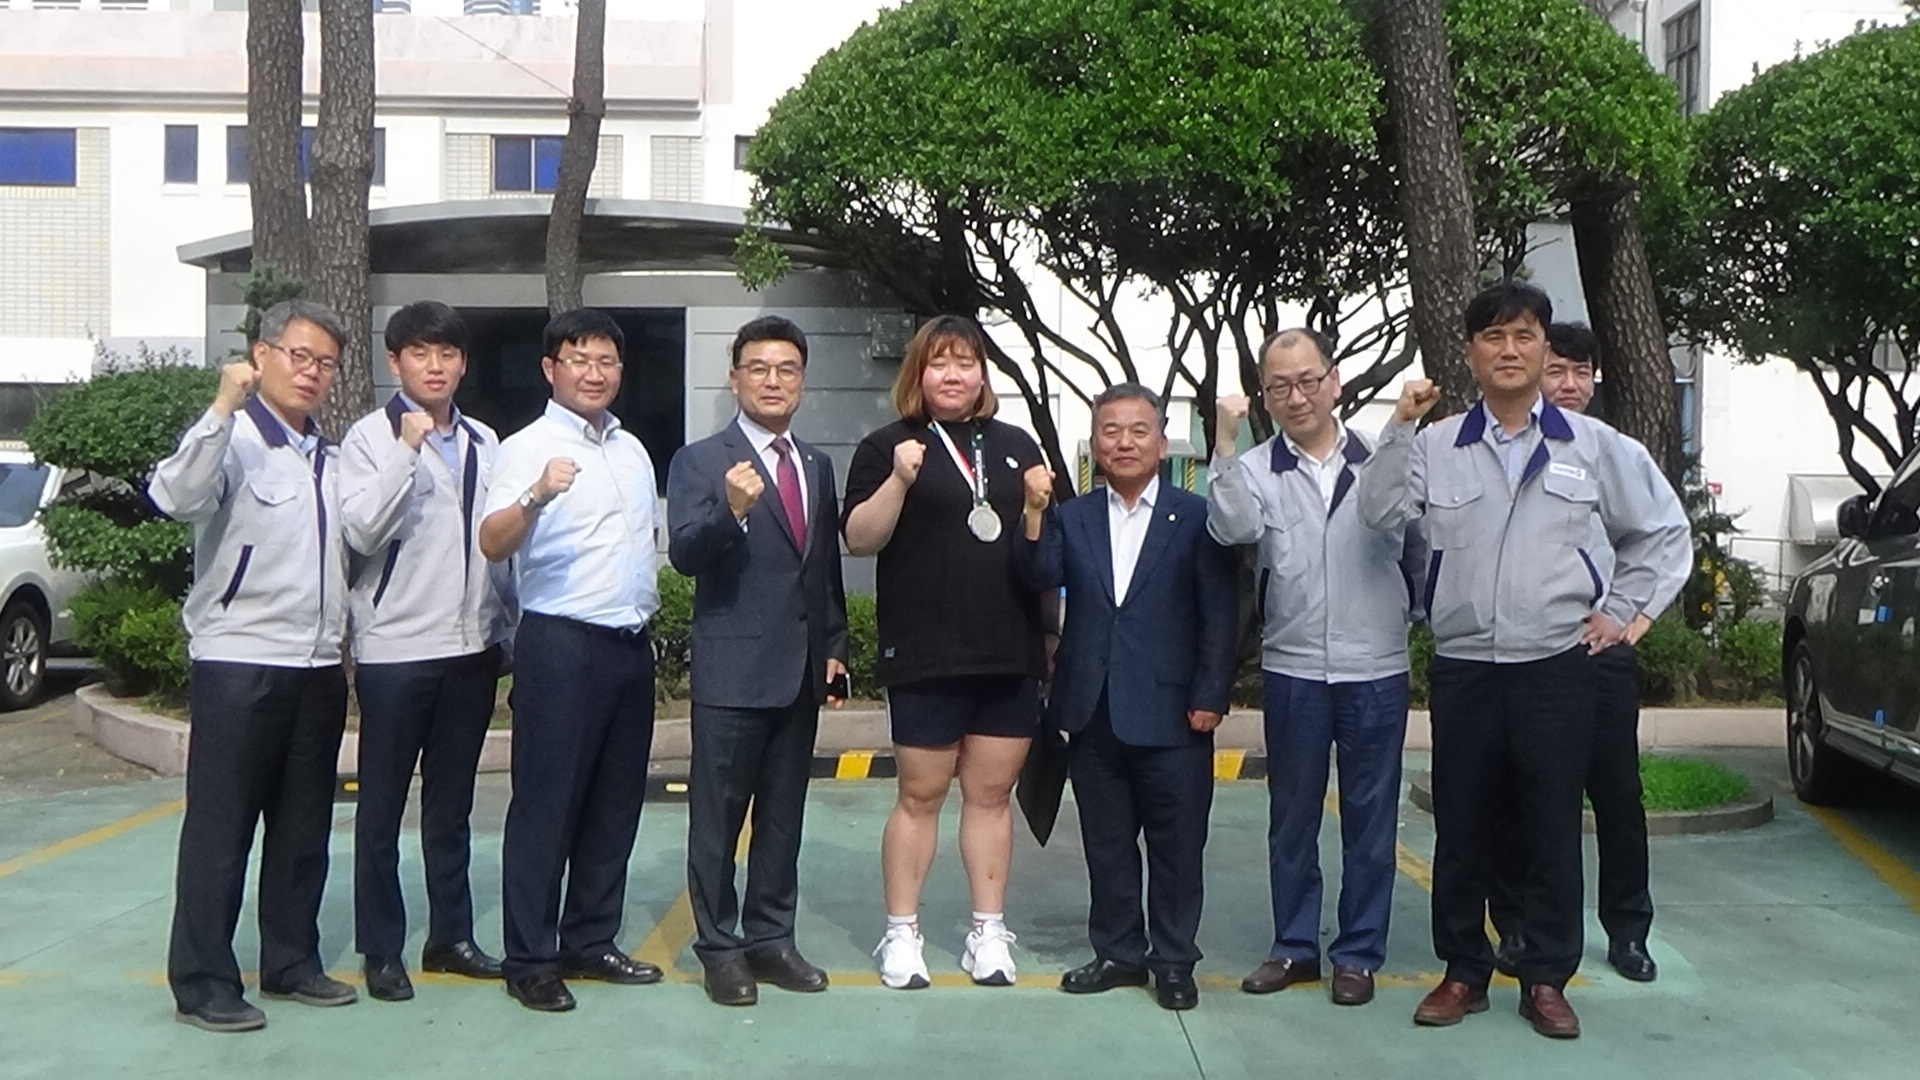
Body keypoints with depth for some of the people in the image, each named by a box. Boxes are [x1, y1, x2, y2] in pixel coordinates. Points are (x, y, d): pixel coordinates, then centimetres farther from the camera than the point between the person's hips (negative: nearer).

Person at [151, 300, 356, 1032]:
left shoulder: (330, 459, 16)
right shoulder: (232, 440, -7)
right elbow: (175, 497, -27)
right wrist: (223, 407, -33)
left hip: (319, 667, 7)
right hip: (239, 664, -7)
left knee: (304, 828, 13)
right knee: (221, 829, -1)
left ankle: (291, 963, 25)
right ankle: (202, 984, 8)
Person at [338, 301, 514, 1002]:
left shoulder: (484, 443, 12)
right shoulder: (371, 438, -3)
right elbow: (360, 530, -16)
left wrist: (507, 627, 12)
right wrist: (407, 450, -22)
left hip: (472, 647, 5)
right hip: (395, 648, -5)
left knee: (452, 804, 14)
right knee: (382, 806, 4)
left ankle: (451, 935, 24)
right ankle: (381, 950, 14)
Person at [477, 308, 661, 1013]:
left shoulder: (633, 450, 15)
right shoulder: (528, 448, -8)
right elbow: (492, 544, -22)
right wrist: (536, 496, -40)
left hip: (631, 641, 7)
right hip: (561, 643, -7)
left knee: (615, 803, 12)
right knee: (546, 804, -2)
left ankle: (591, 941, 24)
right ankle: (530, 961, 7)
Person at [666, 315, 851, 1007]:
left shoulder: (817, 467, 14)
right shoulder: (700, 461, -5)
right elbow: (684, 554, -17)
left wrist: (835, 647, 11)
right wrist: (731, 511, -34)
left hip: (802, 671, 6)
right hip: (732, 670, -6)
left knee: (784, 814, 13)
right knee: (718, 815, 3)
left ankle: (770, 940, 24)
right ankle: (719, 949, 14)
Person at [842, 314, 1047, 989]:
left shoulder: (1016, 446, 16)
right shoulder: (890, 447, 3)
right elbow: (858, 539, -7)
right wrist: (899, 481, -19)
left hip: (1011, 654, 4)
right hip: (926, 655, -3)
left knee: (992, 792, 8)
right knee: (920, 795, 3)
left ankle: (989, 931, 17)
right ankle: (902, 934, 14)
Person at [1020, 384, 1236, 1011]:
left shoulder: (1196, 518, 0)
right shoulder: (1071, 518, 8)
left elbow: (1220, 614, -3)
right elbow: (1042, 579, -9)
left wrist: (1210, 697, -9)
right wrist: (1035, 512, -23)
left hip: (1171, 714, -3)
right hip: (1093, 714, 3)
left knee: (1177, 844, 6)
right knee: (1106, 842, 13)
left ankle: (1173, 960, 20)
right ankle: (1118, 952, 27)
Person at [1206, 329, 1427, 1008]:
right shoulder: (1255, 469, 0)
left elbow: (1422, 550, 11)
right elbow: (1233, 527, -21)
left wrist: (1411, 615, 6)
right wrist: (1226, 442, -23)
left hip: (1377, 671, 0)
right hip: (1292, 671, 0)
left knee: (1370, 819, 7)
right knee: (1292, 817, 11)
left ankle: (1359, 953, 20)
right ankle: (1294, 946, 24)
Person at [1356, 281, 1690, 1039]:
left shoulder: (1592, 444, 5)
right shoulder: (1436, 445, 4)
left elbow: (1661, 534, 13)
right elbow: (1379, 514, -11)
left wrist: (1618, 610, 7)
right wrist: (1400, 426, -15)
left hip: (1557, 665, 0)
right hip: (1462, 665, 1)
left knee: (1553, 829, 6)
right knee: (1461, 828, 8)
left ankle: (1546, 979, 18)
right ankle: (1464, 971, 21)